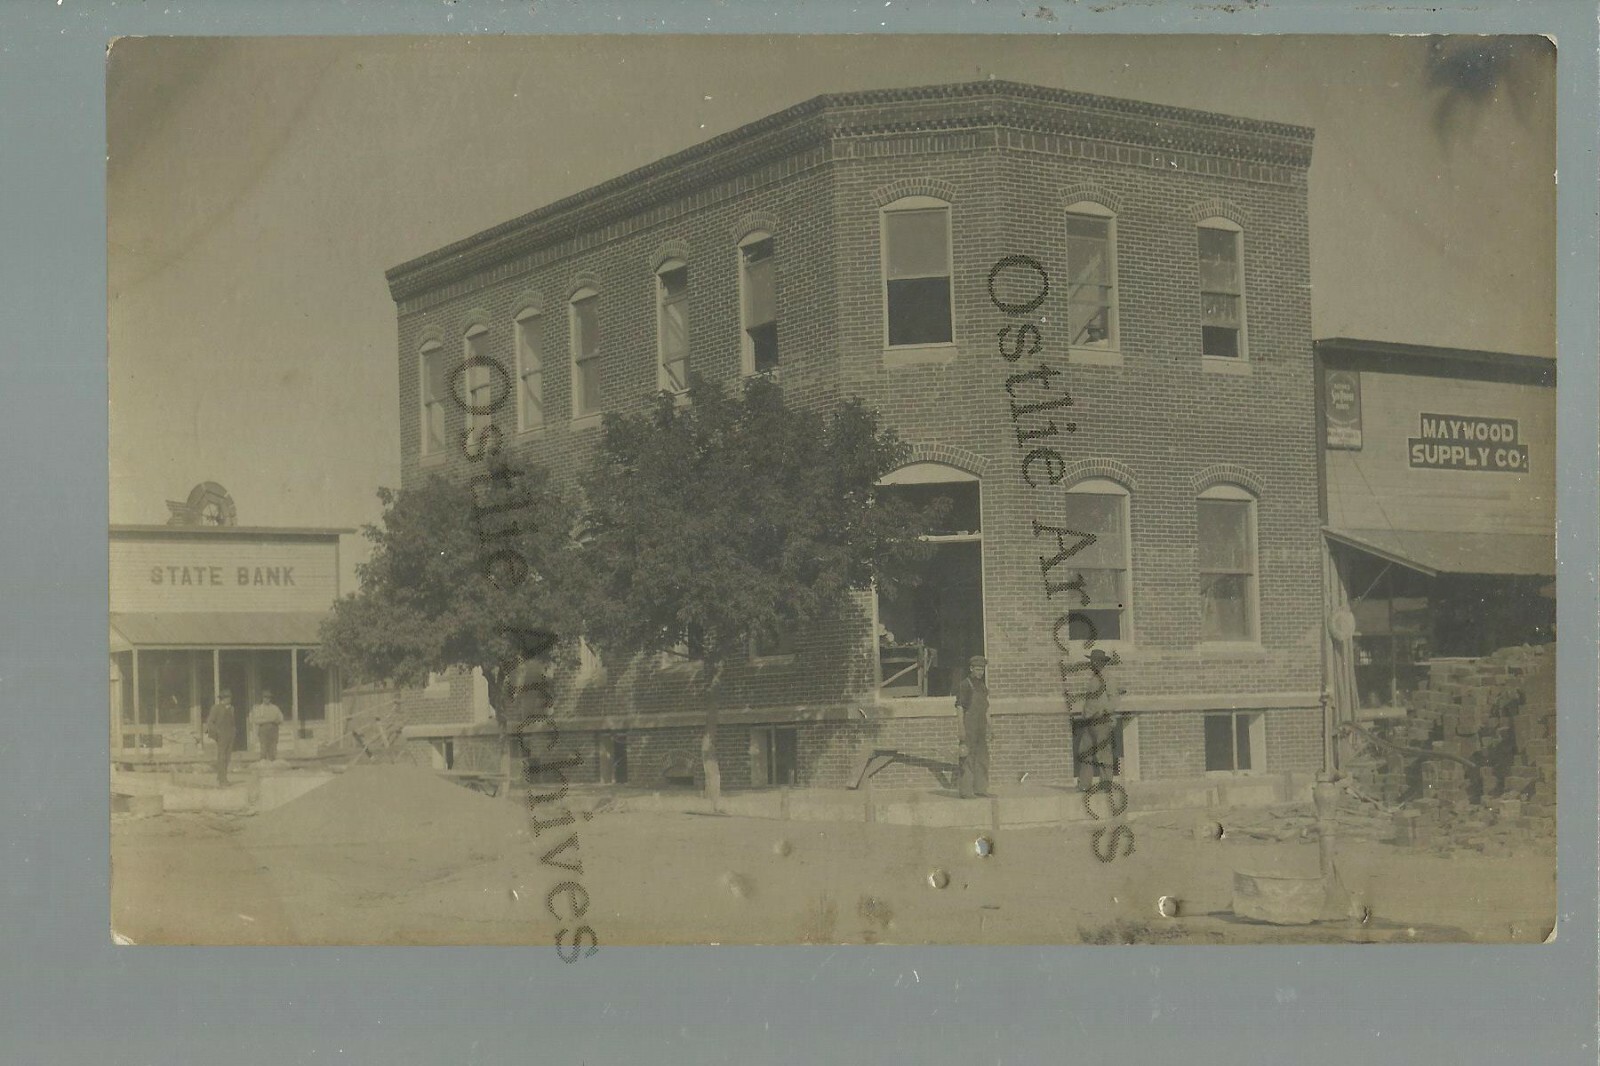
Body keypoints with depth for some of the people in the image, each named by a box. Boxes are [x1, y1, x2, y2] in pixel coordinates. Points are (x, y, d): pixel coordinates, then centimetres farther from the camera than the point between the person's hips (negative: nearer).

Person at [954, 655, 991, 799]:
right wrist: (962, 728, -17)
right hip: (969, 723, -8)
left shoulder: (983, 685, 17)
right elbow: (959, 707, -11)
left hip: (981, 724, 8)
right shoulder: (964, 685, -6)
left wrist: (988, 727, 16)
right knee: (968, 759, -8)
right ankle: (965, 791, -6)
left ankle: (980, 788, 16)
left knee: (983, 757, 9)